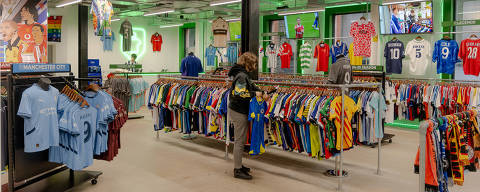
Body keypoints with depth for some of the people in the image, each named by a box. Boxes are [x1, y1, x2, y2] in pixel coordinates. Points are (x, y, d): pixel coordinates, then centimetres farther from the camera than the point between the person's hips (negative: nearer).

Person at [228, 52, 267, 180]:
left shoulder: (245, 74, 11)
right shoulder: (242, 76, -20)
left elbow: (251, 86, 25)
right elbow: (238, 94, -29)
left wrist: (262, 93, 9)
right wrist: (254, 94, -21)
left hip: (240, 110, 10)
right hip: (238, 112, -10)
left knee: (240, 140, 18)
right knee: (240, 141, -3)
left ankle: (238, 165, 30)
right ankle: (237, 170, 5)